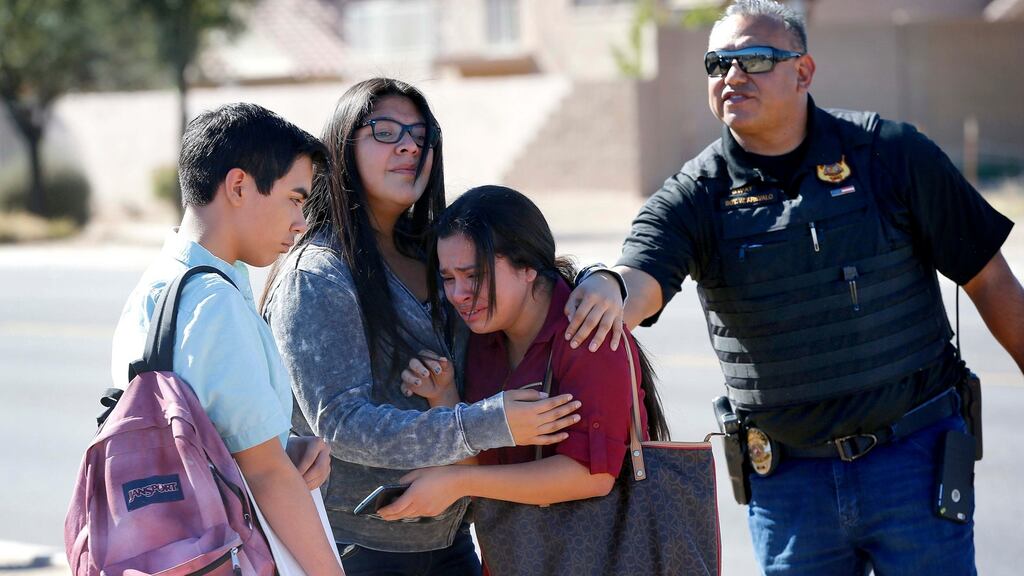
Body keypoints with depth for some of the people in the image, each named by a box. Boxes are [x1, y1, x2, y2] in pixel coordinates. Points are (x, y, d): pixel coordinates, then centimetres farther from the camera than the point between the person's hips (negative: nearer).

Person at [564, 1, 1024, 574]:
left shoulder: (892, 154, -5)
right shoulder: (695, 198, -4)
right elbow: (642, 280, -23)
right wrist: (609, 291, -47)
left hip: (912, 459, -1)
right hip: (787, 478, 2)